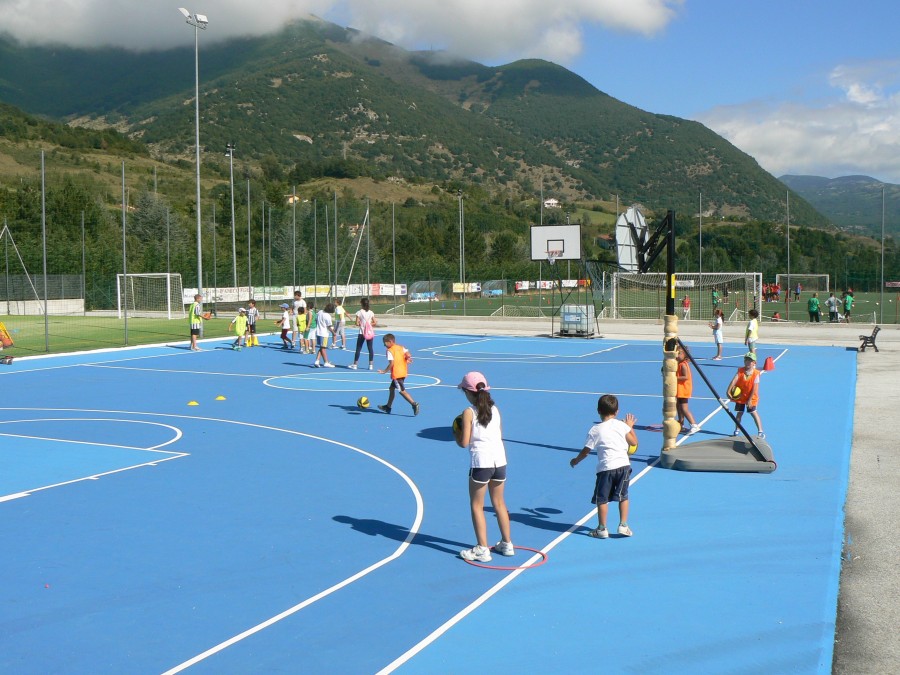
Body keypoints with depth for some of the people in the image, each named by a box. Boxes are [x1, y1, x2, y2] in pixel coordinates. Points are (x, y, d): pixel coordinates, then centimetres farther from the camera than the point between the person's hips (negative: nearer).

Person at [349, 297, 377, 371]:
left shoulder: (359, 313, -8)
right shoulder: (371, 313, 0)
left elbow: (357, 323, -11)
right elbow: (375, 323, 0)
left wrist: (361, 323, 9)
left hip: (362, 333, -2)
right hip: (370, 333, 2)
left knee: (358, 348, 5)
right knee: (370, 348, 7)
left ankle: (355, 364, 9)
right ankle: (371, 365, 6)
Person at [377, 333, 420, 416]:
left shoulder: (390, 350, -10)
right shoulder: (401, 347, 11)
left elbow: (391, 363, -19)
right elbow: (408, 355, -3)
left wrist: (385, 371, -13)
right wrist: (407, 359, 14)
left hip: (396, 374, -9)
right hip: (403, 372, 9)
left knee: (402, 391, -6)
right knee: (392, 388, 20)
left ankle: (414, 404, -18)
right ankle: (388, 407, 29)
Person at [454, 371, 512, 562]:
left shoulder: (468, 413, -8)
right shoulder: (494, 408, 8)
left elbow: (464, 443, -9)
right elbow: (500, 433, 13)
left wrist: (455, 431, 8)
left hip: (481, 462, -6)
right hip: (500, 460, 6)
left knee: (477, 506, 6)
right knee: (499, 503, 19)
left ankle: (482, 550, 4)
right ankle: (507, 544, 27)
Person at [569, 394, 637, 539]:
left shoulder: (595, 430, -1)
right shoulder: (621, 425, 3)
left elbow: (586, 451, 4)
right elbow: (634, 442, 11)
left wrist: (575, 460, 23)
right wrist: (630, 427, 27)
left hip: (606, 468, -2)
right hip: (623, 465, 3)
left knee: (602, 498, 7)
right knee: (623, 496, 16)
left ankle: (602, 529, 8)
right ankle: (623, 525, 15)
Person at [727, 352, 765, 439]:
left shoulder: (755, 373, -13)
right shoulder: (740, 371, -5)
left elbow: (755, 388, -15)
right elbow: (734, 381, -16)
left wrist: (750, 399, -19)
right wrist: (729, 391, -29)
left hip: (751, 398, -3)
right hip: (740, 397, 3)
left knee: (754, 413, -6)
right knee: (739, 413, 9)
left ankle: (760, 431, -2)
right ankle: (737, 430, 21)